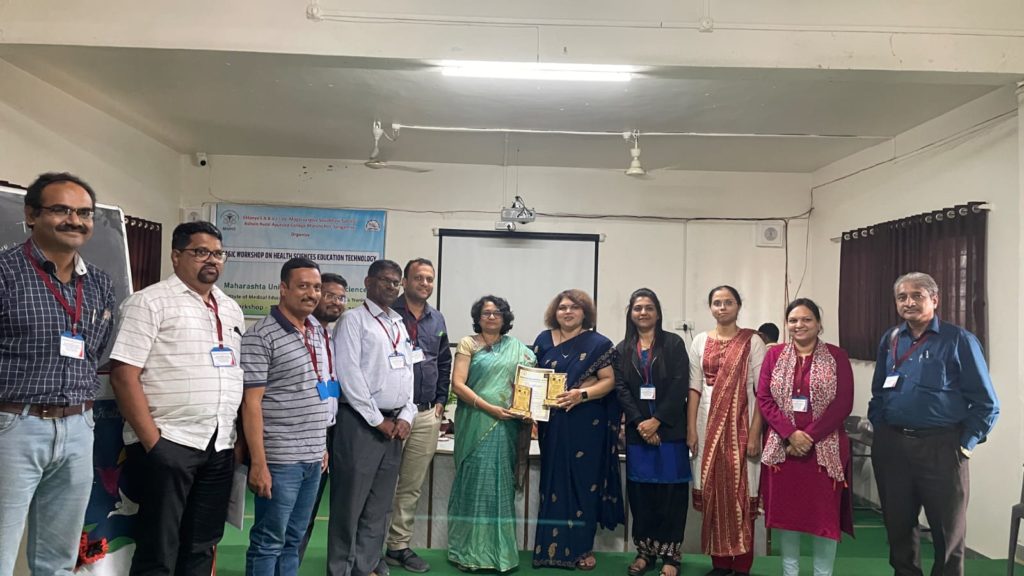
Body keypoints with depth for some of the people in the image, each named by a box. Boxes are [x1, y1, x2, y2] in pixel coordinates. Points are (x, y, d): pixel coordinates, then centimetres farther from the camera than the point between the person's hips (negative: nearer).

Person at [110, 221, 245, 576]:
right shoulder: (150, 302, -5)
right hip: (167, 443, -6)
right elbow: (123, 375, -11)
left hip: (220, 446, 6)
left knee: (201, 547, 14)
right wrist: (152, 441, -15)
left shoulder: (231, 309, 14)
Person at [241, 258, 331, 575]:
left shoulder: (316, 334, 11)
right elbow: (251, 403, -15)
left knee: (292, 541, 16)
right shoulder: (261, 336, -12)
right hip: (279, 460, -7)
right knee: (268, 542, 4)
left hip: (312, 459, 7)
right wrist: (258, 463, -18)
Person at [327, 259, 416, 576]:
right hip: (361, 422, -6)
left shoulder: (400, 325, 16)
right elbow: (349, 375, -13)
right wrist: (378, 420, -12)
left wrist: (406, 417, 2)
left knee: (380, 503, 12)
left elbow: (408, 373, 15)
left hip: (396, 423, 7)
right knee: (350, 501, 0)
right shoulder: (354, 319, -5)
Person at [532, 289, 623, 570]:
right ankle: (552, 546, 17)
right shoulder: (544, 340, 9)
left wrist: (581, 394, -20)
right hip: (552, 424, 3)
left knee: (583, 482, 3)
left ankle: (582, 548, 15)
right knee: (553, 482, 7)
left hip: (586, 424, -3)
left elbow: (609, 380, -5)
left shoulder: (598, 343, -1)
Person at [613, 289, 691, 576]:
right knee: (640, 490, 6)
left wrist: (657, 421, -13)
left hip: (670, 429, -2)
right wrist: (640, 423, -11)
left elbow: (680, 386, -7)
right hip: (637, 430, 3)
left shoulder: (674, 343, 2)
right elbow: (621, 388, 1)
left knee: (670, 490, 0)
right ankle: (644, 551, 18)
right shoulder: (623, 349, 10)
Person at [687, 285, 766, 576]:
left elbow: (761, 390, -6)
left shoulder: (752, 341, -2)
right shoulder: (701, 341, 8)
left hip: (740, 423, -3)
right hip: (709, 422, 3)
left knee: (740, 492, -1)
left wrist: (755, 433, -12)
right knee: (713, 490, 6)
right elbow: (694, 388, 6)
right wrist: (691, 429, 0)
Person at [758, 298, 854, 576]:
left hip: (824, 448, -2)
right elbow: (764, 399, 0)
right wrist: (791, 433, -13)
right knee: (784, 509, 7)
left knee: (824, 512, 3)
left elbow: (843, 403, -7)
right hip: (782, 446, 2)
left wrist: (810, 436, -14)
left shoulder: (836, 356, 1)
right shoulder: (774, 355, 6)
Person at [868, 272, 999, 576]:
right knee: (898, 525, 15)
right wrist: (880, 431, 8)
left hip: (941, 448, -4)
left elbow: (986, 403, -5)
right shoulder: (889, 340, 8)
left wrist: (966, 444, -8)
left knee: (948, 530, 10)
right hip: (891, 446, 4)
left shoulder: (959, 340, -5)